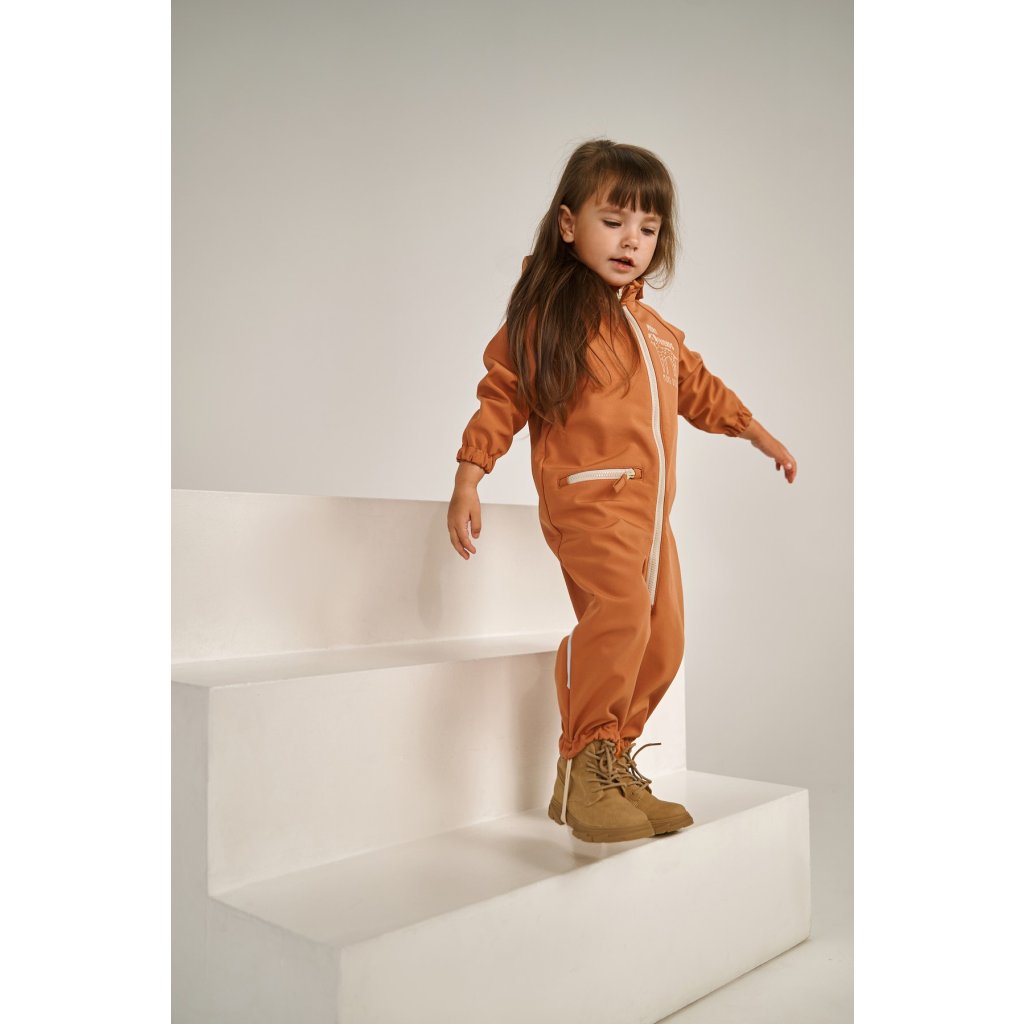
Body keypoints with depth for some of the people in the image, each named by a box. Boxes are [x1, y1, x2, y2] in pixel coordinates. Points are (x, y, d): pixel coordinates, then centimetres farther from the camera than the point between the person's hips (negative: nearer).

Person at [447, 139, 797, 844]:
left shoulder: (659, 332, 21)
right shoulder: (545, 316, 0)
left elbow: (702, 391, 33)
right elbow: (501, 398, -2)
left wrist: (763, 438, 37)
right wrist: (468, 482, -9)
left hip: (651, 508, 8)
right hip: (588, 495, -8)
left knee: (663, 642, 5)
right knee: (618, 608, -28)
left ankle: (615, 764, 19)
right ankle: (584, 767, -14)